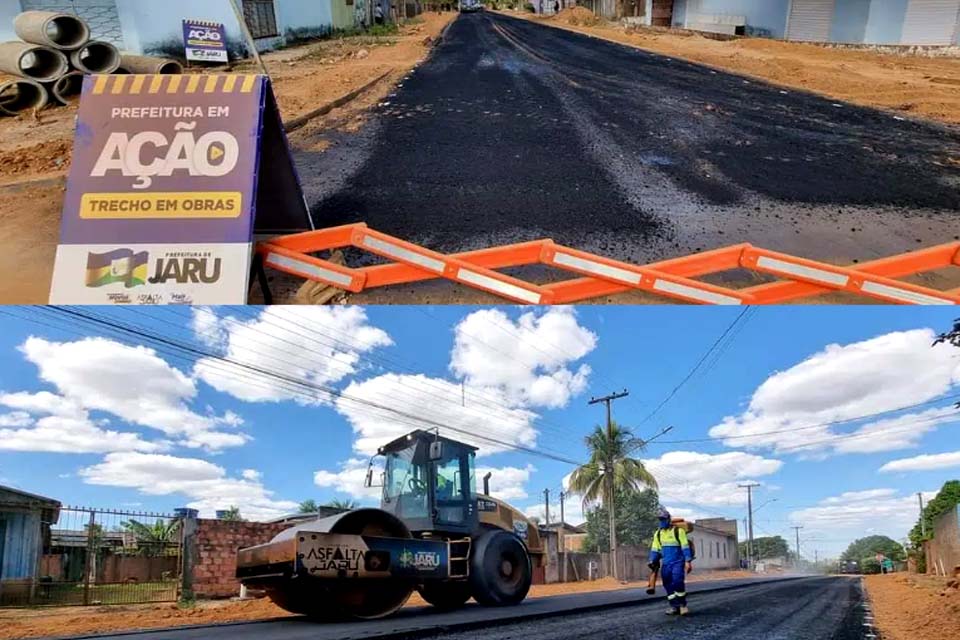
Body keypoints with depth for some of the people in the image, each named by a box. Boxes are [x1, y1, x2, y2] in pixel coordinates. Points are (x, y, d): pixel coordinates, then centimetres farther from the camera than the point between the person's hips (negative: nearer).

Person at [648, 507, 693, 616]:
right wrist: (652, 561, 4)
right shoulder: (658, 533, 11)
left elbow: (685, 547, -8)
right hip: (665, 563, 5)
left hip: (678, 562, -5)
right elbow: (655, 549, 13)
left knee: (677, 582, -19)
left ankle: (682, 605, -3)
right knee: (668, 586, 2)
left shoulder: (678, 530, -5)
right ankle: (674, 607, 11)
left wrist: (688, 561, -13)